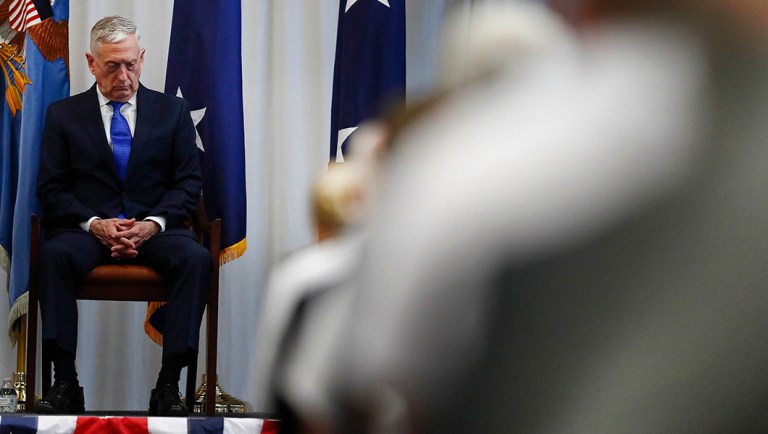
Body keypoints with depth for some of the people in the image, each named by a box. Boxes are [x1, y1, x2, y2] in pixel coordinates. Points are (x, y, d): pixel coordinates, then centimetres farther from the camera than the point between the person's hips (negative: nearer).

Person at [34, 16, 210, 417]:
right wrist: (93, 223, -14)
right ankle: (65, 382, -32)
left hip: (155, 229, 0)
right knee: (54, 254, -34)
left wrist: (153, 223, -12)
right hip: (87, 229, 0)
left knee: (196, 259, -32)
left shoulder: (172, 112, 12)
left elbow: (188, 183, 6)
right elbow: (51, 189, 4)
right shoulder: (63, 115, 10)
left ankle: (168, 385, -32)